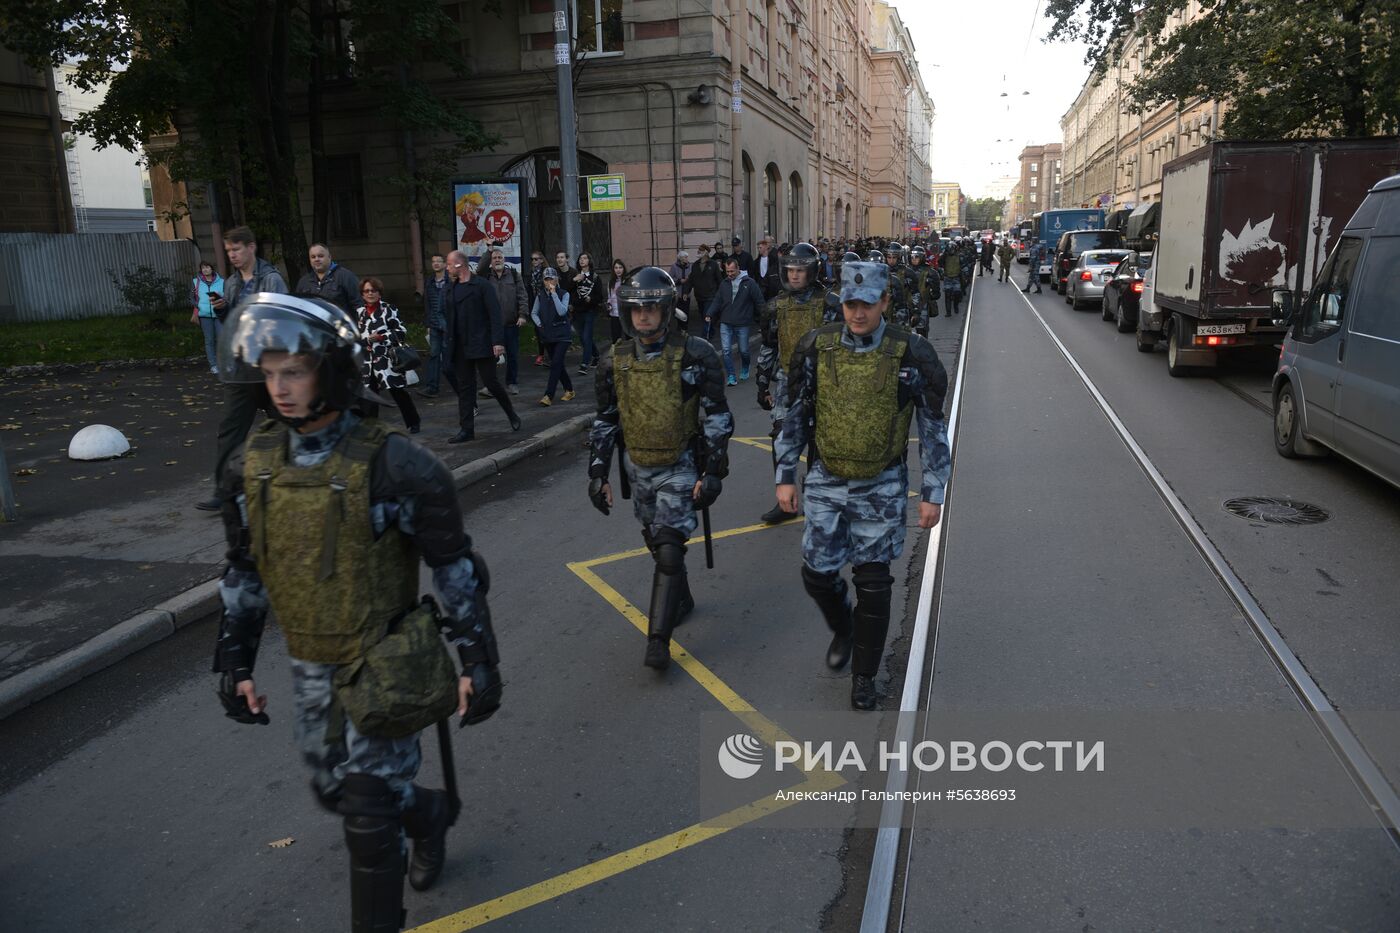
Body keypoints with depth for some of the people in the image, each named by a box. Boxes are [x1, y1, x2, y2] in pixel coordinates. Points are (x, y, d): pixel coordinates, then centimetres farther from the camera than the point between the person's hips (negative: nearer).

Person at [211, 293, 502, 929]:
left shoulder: (392, 465, -20)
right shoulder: (251, 465, -2)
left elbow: (455, 568, -14)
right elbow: (243, 572, 9)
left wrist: (479, 661, -12)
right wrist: (234, 661, 10)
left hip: (383, 663, -6)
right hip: (311, 667, 6)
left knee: (369, 811, 2)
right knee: (335, 790, 21)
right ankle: (430, 814, 50)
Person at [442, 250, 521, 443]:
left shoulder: (481, 285, -7)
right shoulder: (453, 288, 13)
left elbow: (494, 314, -12)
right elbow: (449, 316, 14)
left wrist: (498, 341, -20)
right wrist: (448, 343, 8)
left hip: (481, 345, -6)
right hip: (461, 348, 6)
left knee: (490, 382, -2)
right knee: (464, 387, 6)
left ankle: (511, 414, 22)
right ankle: (466, 429, 11)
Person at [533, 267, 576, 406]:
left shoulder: (564, 294, -5)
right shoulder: (540, 295, 6)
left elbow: (562, 311, -20)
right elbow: (534, 313, 14)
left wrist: (554, 293, -19)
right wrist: (539, 324, -3)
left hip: (562, 334, -5)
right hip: (547, 335, 5)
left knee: (555, 364, -13)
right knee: (558, 364, 12)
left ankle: (548, 395, -15)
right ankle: (569, 390, 27)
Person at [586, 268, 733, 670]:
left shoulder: (695, 355, -14)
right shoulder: (615, 360, -1)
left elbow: (717, 418, -10)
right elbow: (606, 421, 8)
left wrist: (712, 473, -13)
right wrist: (598, 473, 4)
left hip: (680, 466, -5)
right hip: (638, 466, 5)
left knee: (669, 548, -10)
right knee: (657, 543, 18)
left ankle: (658, 640, -5)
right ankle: (680, 600, 43)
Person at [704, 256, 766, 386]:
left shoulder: (749, 283, -6)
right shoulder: (724, 285, 6)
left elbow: (759, 301, -5)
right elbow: (717, 301, 7)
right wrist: (709, 314, -7)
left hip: (742, 324, -3)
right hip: (725, 323, 3)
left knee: (744, 350, 11)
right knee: (726, 350, -6)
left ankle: (745, 369, 39)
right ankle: (730, 375, 3)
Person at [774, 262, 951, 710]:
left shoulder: (911, 354, -12)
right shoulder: (816, 347, -7)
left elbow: (933, 426, -4)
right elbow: (796, 415, 4)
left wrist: (932, 492, -3)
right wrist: (785, 475, 4)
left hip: (881, 486, -2)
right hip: (825, 481, 2)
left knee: (872, 582, 2)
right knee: (817, 574, 6)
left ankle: (865, 675, 23)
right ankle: (842, 629, 40)